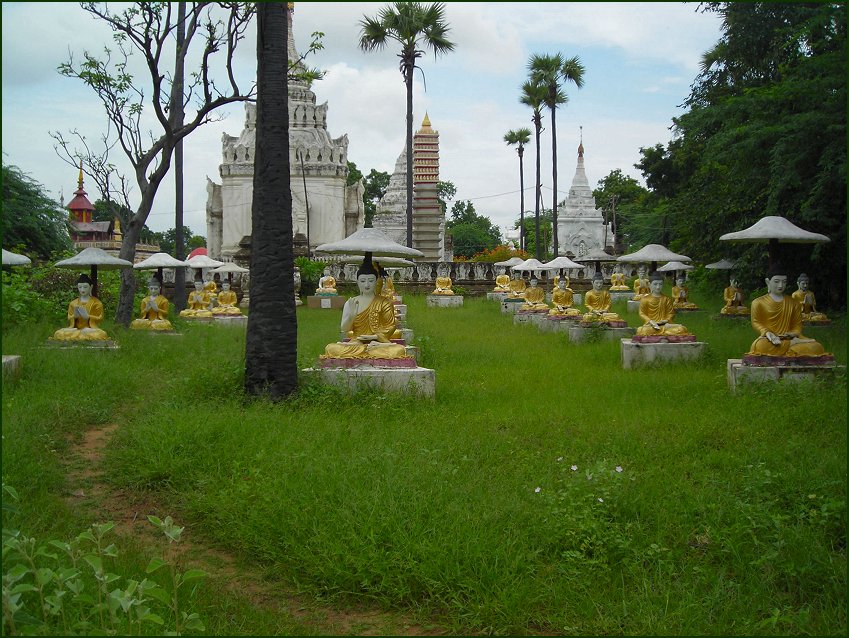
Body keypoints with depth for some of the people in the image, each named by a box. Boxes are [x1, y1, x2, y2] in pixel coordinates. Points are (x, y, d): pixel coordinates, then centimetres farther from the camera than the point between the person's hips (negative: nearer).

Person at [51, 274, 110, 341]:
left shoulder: (96, 303, 6)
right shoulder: (73, 303, 15)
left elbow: (99, 319, 1)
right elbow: (69, 320, 14)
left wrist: (87, 317, -17)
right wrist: (74, 316, -10)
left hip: (91, 328, -2)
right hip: (76, 329, 3)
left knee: (100, 335, -40)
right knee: (59, 334, -27)